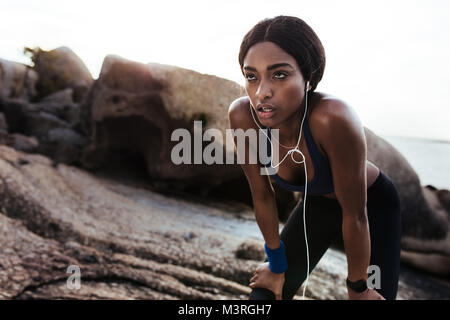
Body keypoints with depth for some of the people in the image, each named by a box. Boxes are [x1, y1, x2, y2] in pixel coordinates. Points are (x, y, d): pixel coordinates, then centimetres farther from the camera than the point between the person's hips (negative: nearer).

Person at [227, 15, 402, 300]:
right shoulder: (242, 116, -29)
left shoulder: (335, 119, -41)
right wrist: (277, 267, -2)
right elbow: (262, 197, -15)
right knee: (264, 294, 4)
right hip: (316, 205, 3)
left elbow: (355, 215, -28)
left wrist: (358, 288, -13)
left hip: (372, 205, -2)